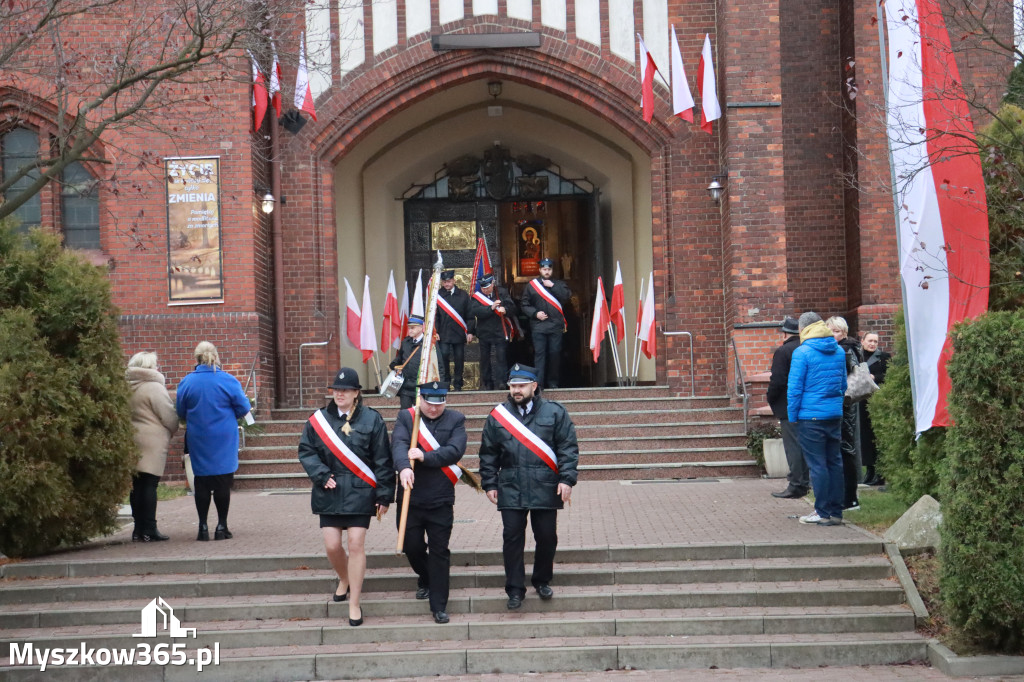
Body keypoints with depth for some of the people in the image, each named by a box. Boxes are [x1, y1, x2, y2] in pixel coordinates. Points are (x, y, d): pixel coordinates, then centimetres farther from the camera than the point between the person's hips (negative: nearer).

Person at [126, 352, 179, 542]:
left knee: (137, 485, 9)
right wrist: (174, 430, 10)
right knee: (149, 485, -5)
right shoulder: (154, 387, -10)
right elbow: (169, 416, -10)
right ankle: (148, 530, -5)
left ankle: (139, 529, 12)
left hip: (132, 440, 7)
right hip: (152, 442, -7)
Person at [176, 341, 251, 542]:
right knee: (223, 483, 5)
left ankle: (203, 527, 8)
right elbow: (243, 408, -3)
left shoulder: (186, 382, -4)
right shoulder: (228, 381, -8)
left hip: (198, 441, 2)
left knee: (201, 482, 8)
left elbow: (181, 412, 4)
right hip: (224, 440, -1)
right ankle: (222, 527, 6)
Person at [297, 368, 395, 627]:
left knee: (356, 545, -5)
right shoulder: (319, 419, 4)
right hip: (330, 492, 2)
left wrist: (384, 495, -5)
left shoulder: (372, 420, -3)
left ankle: (354, 604, 5)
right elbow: (306, 451, 6)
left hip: (360, 493, -2)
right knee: (332, 546, 3)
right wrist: (321, 475, -9)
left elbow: (382, 461, -2)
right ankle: (344, 580, 36)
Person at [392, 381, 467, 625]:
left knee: (439, 552, 1)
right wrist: (404, 467, -36)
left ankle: (439, 606, 8)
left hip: (441, 500, -1)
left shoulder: (455, 420, 3)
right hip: (410, 497, 1)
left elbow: (455, 450, -13)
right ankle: (425, 577, 41)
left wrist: (425, 457, -25)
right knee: (411, 546, 9)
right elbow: (399, 444, -16)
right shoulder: (406, 417, 2)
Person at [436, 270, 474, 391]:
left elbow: (469, 315, 8)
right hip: (443, 335, -1)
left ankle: (457, 385, 12)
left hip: (459, 334, 1)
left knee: (459, 359, 3)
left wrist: (470, 332, 2)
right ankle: (445, 381, 3)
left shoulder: (463, 295, 7)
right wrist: (435, 331, -5)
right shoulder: (437, 296, 4)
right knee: (443, 356, -11)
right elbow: (435, 316, 5)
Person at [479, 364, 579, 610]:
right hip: (511, 490, 1)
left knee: (547, 537, 6)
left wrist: (566, 479, -9)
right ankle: (515, 590, 8)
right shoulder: (497, 416, 6)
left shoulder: (554, 412, 2)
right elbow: (488, 454, 10)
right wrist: (489, 484, 5)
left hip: (545, 489, -1)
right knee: (512, 538, -1)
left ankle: (542, 581, 27)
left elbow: (568, 448, 0)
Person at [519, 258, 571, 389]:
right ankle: (539, 383, -11)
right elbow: (524, 304, 8)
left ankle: (552, 382, 12)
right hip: (538, 326, -1)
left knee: (555, 353, 2)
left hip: (556, 325, 1)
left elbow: (566, 297, -6)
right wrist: (535, 313, -6)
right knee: (539, 353, -8)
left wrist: (552, 286, -8)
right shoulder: (531, 285, 11)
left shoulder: (559, 284, 12)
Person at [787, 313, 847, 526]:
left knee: (817, 464, -2)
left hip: (811, 416, -6)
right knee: (834, 462, 10)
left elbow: (794, 388, -11)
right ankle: (836, 511, 13)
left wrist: (792, 416, -3)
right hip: (835, 415, 6)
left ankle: (823, 513, 1)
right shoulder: (839, 351, 9)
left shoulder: (802, 352, -10)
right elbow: (844, 385, 17)